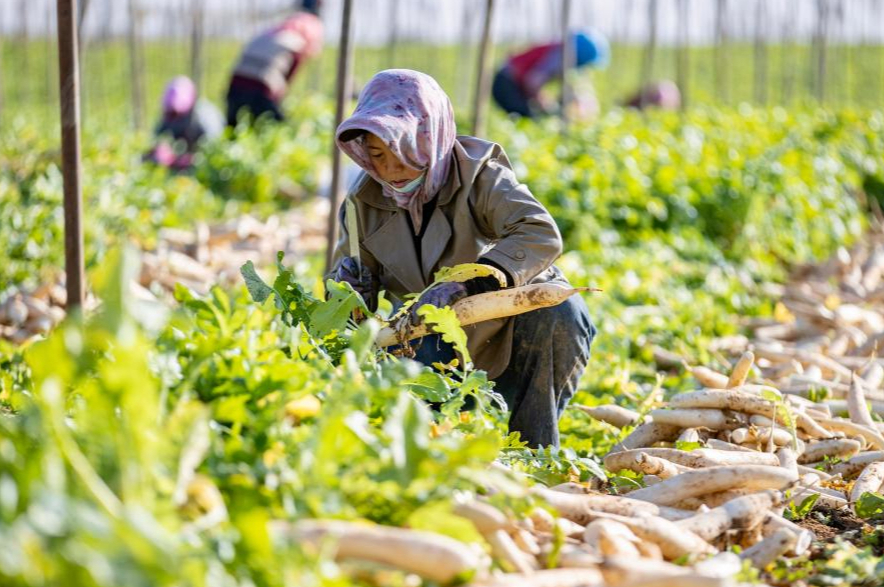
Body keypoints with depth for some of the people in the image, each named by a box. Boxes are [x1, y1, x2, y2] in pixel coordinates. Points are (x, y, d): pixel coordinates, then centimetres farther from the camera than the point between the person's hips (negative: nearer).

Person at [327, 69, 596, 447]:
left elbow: (541, 235, -36)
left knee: (560, 314, -37)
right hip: (440, 339, 3)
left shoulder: (478, 176, -19)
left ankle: (534, 451, -22)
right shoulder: (366, 200, -4)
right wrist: (347, 284, -21)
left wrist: (468, 284, -50)